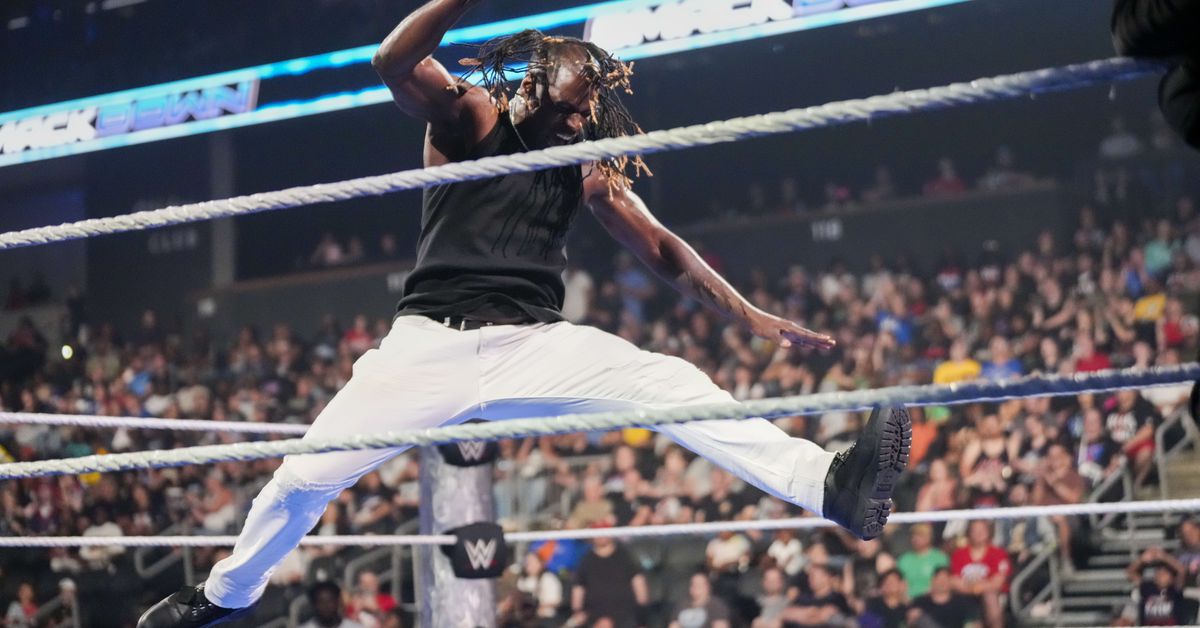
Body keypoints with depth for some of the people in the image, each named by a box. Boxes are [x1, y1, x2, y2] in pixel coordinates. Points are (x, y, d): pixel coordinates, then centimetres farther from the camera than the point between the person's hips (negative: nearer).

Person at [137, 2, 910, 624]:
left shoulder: (587, 167, 14)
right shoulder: (469, 117, 2)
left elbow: (662, 248, 13)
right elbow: (395, 63, -18)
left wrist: (747, 313, 3)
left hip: (535, 345, 3)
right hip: (432, 343, -2)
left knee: (674, 384, -20)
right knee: (307, 476, -7)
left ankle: (830, 484, -32)